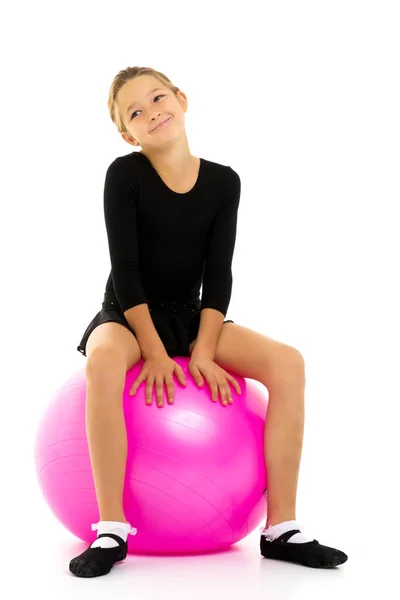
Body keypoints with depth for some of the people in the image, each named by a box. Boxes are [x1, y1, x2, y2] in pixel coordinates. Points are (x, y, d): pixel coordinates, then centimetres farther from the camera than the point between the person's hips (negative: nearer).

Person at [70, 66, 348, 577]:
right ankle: (112, 530, -30)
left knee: (287, 361, -19)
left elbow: (217, 274, -4)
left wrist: (203, 351, -15)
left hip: (192, 317, 4)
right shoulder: (124, 174, -9)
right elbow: (125, 268, -14)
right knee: (103, 360, -40)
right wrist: (155, 353, -20)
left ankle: (281, 529, -16)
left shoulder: (223, 182, 0)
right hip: (128, 315, -3)